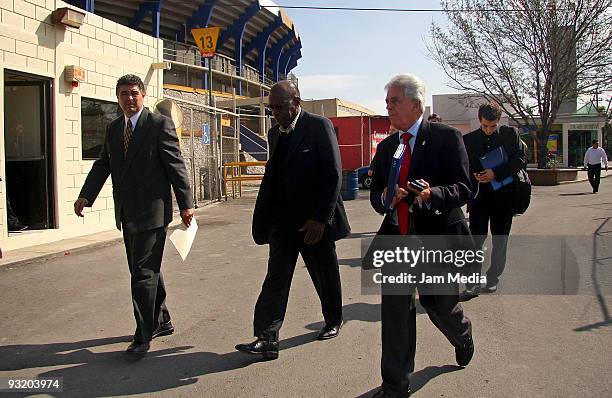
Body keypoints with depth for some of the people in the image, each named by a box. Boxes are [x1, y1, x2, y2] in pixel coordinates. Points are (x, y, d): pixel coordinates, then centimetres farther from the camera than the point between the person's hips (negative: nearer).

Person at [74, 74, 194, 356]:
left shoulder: (160, 124, -6)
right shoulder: (113, 129, 14)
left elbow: (176, 165, -8)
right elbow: (103, 165, 12)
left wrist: (186, 204, -10)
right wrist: (85, 196, -1)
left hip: (152, 212, -7)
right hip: (127, 214, 7)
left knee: (144, 272, -7)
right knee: (146, 270, 16)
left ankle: (143, 337, 1)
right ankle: (161, 321, 32)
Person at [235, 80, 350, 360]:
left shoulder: (319, 126, -9)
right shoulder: (275, 133, 10)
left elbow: (333, 174, -14)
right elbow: (271, 176, 14)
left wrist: (320, 218, -19)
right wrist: (262, 219, 7)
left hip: (315, 220, -4)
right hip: (283, 220, 5)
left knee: (325, 275, 12)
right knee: (276, 276, -3)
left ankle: (333, 321, 35)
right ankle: (266, 340, -2)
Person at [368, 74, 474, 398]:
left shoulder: (446, 137, -6)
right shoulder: (385, 147, 10)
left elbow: (463, 188, -11)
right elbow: (375, 193, 12)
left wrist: (433, 194, -30)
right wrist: (384, 198, -12)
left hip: (438, 237, -4)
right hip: (396, 238, 4)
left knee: (440, 305, 12)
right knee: (395, 309, 1)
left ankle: (463, 335, 50)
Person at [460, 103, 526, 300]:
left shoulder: (510, 134, 1)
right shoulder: (469, 139, 4)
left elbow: (520, 159, -5)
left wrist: (495, 173, -15)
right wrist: (474, 176, -13)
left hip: (503, 195, 0)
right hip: (479, 195, 0)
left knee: (500, 240, 9)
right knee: (475, 239, -7)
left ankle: (493, 278, 23)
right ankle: (473, 284, -5)